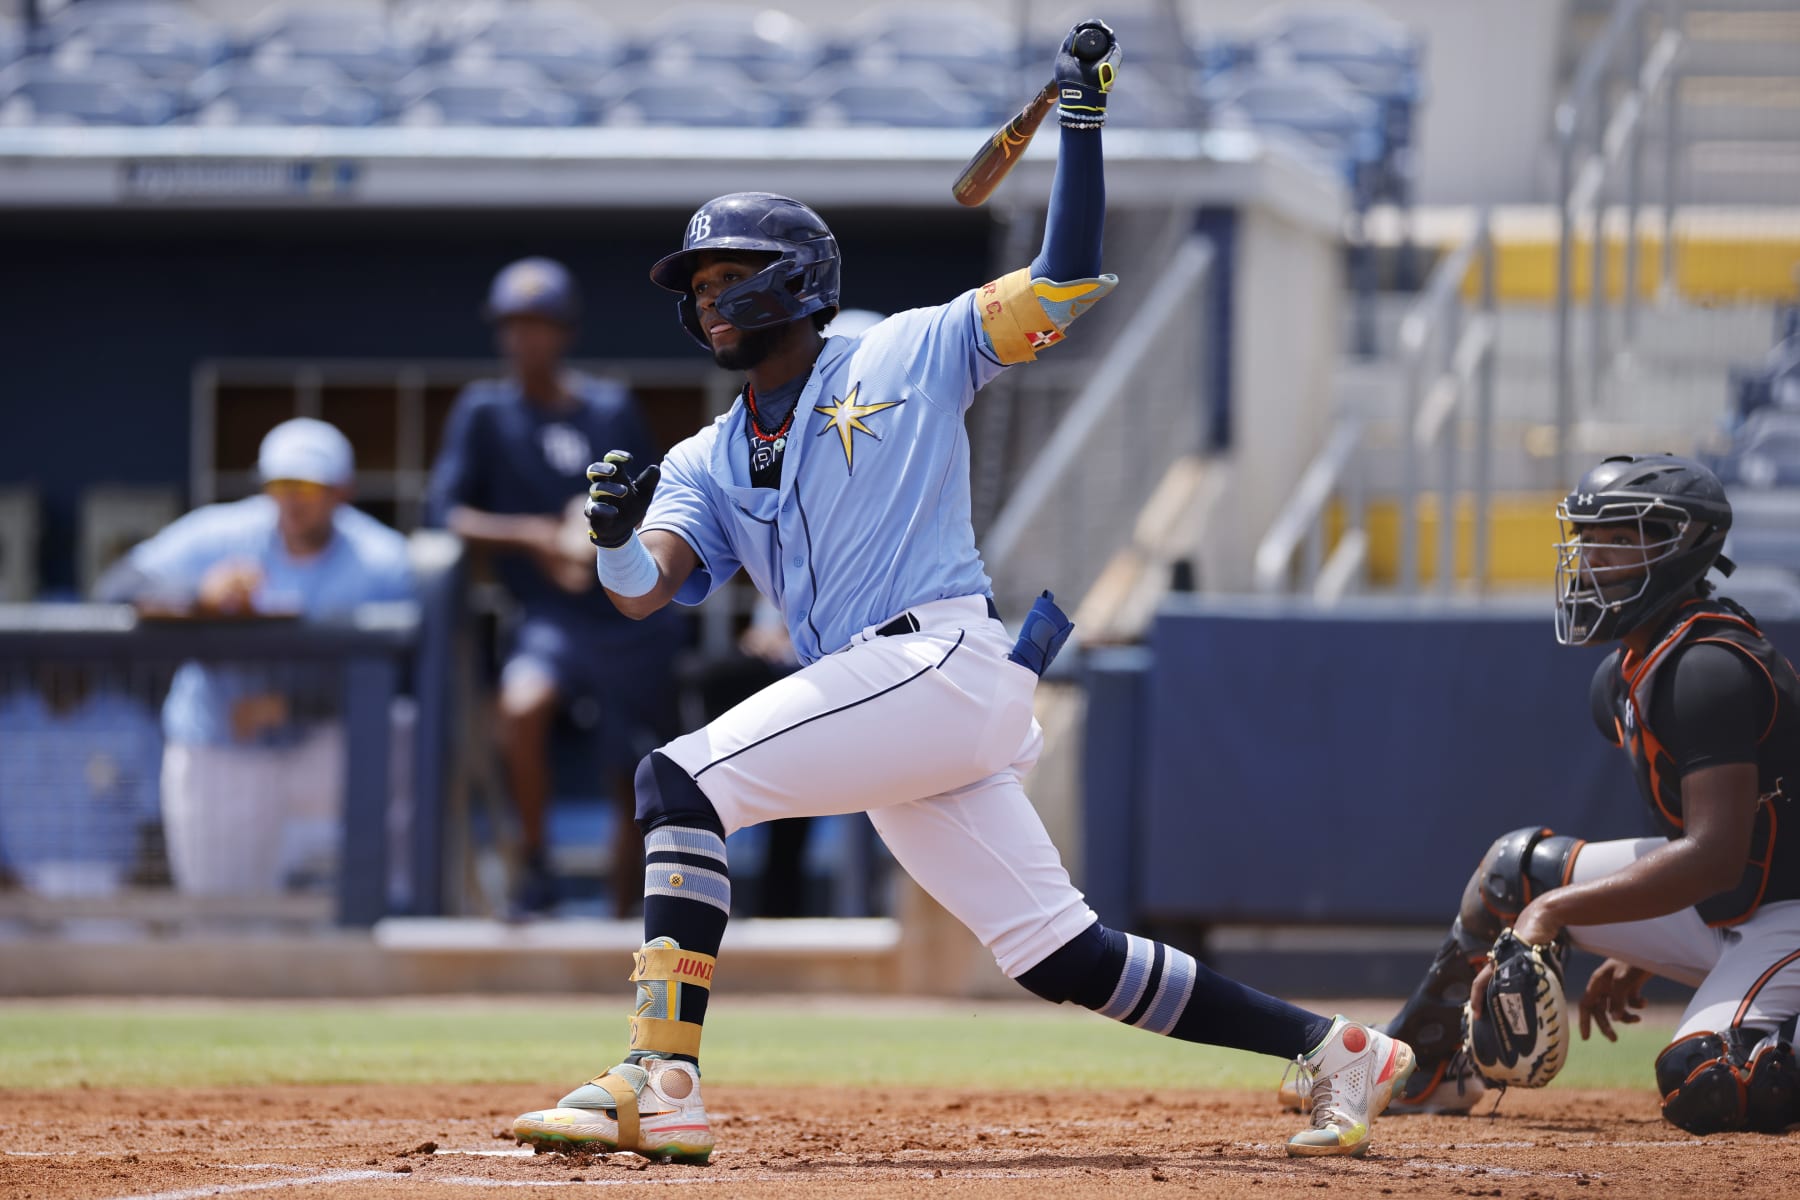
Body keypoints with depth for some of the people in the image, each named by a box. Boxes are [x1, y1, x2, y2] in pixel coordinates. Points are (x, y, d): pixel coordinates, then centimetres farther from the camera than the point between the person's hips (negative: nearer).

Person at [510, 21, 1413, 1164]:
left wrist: (1083, 125, -2)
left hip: (944, 661, -7)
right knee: (1069, 960, 3)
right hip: (888, 703, 7)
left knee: (682, 780, -19)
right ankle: (1335, 1049, 10)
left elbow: (1066, 283, 7)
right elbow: (643, 589, 6)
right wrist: (615, 532, -16)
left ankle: (660, 1078, -26)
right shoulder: (707, 461, 23)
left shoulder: (906, 358, 10)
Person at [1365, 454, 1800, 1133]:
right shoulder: (1622, 679, 7)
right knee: (1517, 868, 7)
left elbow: (1715, 854, -32)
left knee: (1701, 1090, -32)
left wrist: (1557, 910, -32)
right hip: (1711, 910, 10)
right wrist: (1635, 956, 17)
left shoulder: (1710, 668, -24)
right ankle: (1422, 1068, 20)